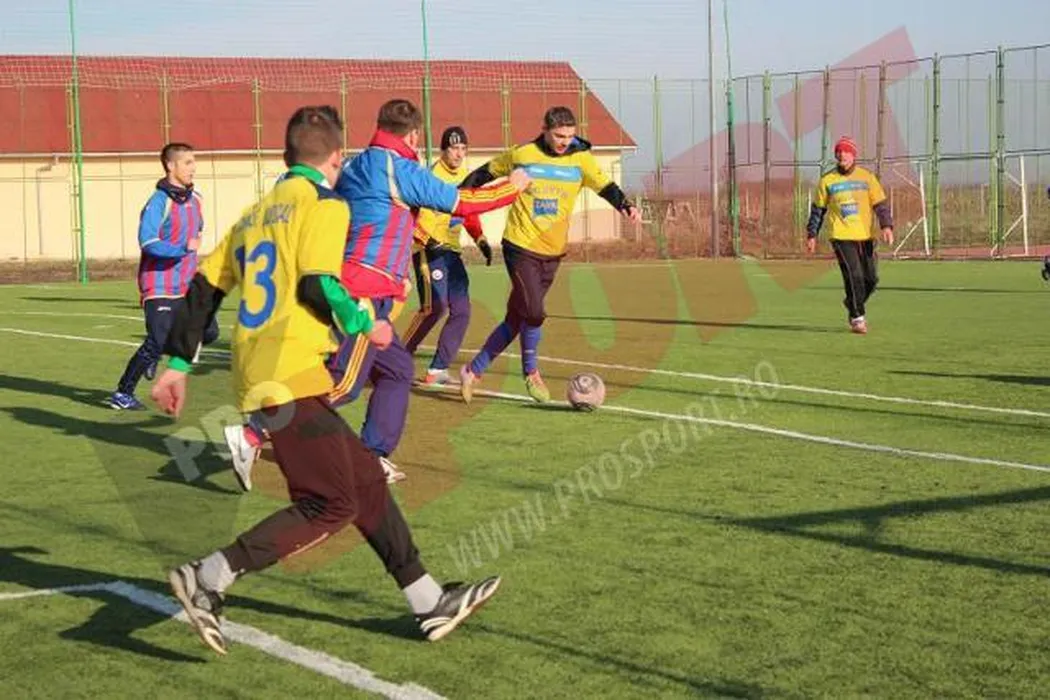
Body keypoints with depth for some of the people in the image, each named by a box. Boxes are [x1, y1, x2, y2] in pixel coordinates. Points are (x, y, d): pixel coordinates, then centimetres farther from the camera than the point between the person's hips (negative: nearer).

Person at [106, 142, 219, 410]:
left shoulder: (194, 199, 9)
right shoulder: (159, 202, -17)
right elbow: (148, 243, -27)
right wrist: (184, 247, -34)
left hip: (186, 286, 8)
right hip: (159, 286, -8)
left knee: (209, 332, 5)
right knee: (158, 343, -11)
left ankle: (156, 352, 25)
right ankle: (122, 394, 4)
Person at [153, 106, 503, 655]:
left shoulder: (258, 212, 21)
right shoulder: (324, 204, -3)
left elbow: (205, 287, 16)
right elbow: (318, 284, -17)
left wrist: (177, 364, 18)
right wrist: (364, 324, 0)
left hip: (256, 376, 9)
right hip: (292, 379, -9)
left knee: (366, 479, 13)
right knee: (332, 505, -7)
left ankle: (429, 603, 17)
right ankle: (208, 579, -12)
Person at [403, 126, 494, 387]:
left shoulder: (466, 176, 10)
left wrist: (480, 240, 11)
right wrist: (429, 242, -23)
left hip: (452, 250, 8)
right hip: (429, 250, -8)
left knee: (461, 311, 3)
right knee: (435, 306, -17)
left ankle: (438, 369, 9)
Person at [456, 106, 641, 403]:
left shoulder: (581, 159, 0)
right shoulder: (521, 155, -3)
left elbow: (605, 186, -8)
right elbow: (485, 173, 11)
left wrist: (625, 206, -27)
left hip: (552, 252, 3)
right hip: (521, 245, -3)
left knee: (516, 318, 7)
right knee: (533, 312, -18)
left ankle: (474, 370, 21)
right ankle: (531, 373, 5)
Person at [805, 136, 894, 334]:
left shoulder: (867, 177, 6)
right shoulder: (827, 180, 4)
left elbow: (881, 204, 2)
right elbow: (817, 209, 12)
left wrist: (887, 226, -13)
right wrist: (812, 235, 9)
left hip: (865, 236, 2)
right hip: (841, 236, -2)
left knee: (871, 278, 5)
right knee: (854, 276, -13)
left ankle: (853, 304, 31)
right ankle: (857, 317, -3)